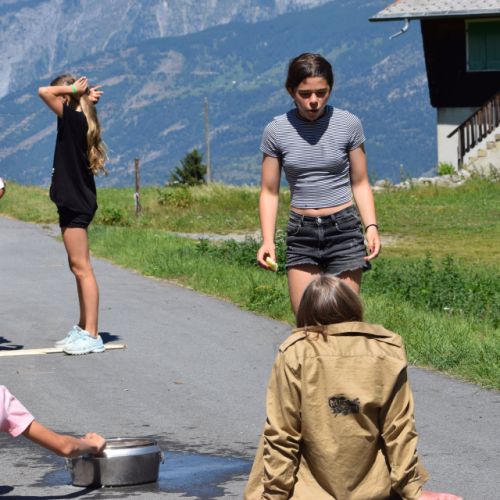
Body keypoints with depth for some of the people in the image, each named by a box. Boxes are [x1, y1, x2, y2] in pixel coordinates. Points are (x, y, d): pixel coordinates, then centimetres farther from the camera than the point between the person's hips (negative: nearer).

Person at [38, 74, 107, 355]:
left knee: (82, 268, -9)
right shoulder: (80, 120, 11)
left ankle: (91, 335, -9)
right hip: (75, 202, 10)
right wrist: (85, 96, 15)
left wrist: (72, 90, -9)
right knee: (78, 267, 15)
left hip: (75, 204, -10)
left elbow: (44, 92, -21)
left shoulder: (72, 118, -16)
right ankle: (84, 329, 23)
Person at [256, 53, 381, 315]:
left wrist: (371, 226, -8)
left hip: (344, 228, -1)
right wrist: (268, 240, -7)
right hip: (301, 233, 1)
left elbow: (360, 183, 6)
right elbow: (269, 192, 5)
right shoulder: (276, 130, 0)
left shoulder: (348, 124, -1)